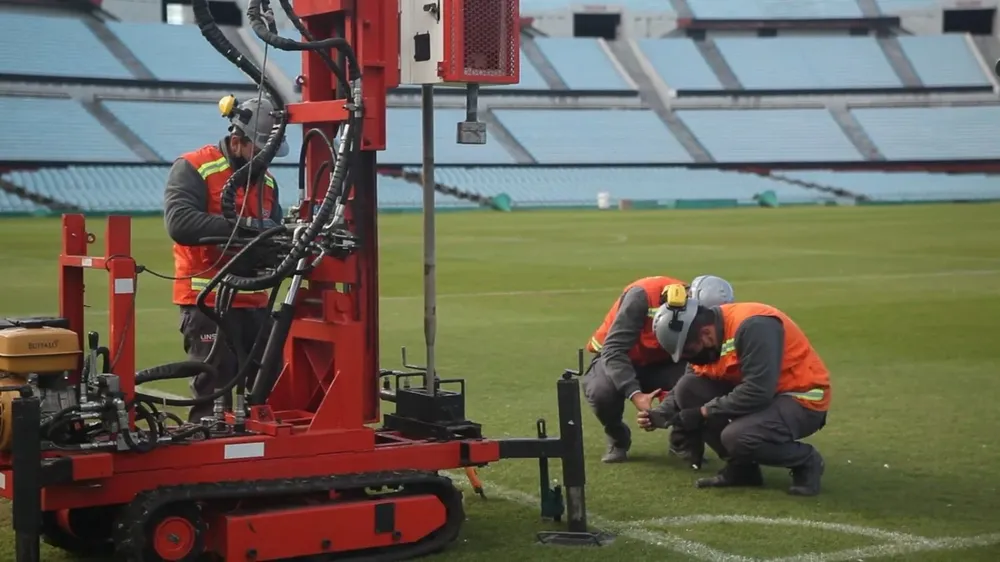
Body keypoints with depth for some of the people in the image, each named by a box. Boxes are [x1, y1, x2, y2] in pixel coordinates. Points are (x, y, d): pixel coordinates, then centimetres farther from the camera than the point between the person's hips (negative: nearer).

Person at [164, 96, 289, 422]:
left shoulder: (266, 179, 16)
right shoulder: (194, 169, -7)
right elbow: (179, 222, -22)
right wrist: (240, 226, -27)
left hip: (254, 303, 7)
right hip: (209, 303, -7)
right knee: (214, 394, -5)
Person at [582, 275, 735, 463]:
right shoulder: (644, 296, -33)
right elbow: (613, 349, -35)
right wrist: (635, 394, -47)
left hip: (658, 364, 3)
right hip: (615, 359, -3)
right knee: (603, 391, -38)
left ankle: (682, 439, 5)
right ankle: (617, 439, -2)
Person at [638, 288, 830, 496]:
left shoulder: (752, 326, -28)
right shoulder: (706, 339, -2)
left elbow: (757, 393, -31)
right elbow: (694, 382, 9)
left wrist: (703, 412, -22)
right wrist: (660, 414, -8)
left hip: (803, 401, -9)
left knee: (736, 436, -31)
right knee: (688, 388, -6)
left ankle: (806, 461, -2)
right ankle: (741, 467, 5)